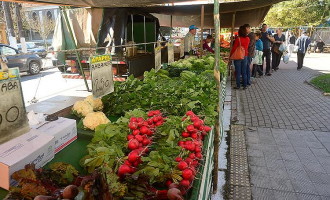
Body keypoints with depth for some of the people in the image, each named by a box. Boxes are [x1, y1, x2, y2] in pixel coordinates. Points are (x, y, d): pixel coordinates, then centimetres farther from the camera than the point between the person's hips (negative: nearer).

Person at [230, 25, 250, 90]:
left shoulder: (238, 39, -13)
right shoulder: (247, 39, 1)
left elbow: (234, 48, -10)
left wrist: (231, 55, -2)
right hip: (245, 56, 4)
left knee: (238, 72, 3)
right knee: (244, 72, 11)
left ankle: (238, 85, 8)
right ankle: (245, 85, 15)